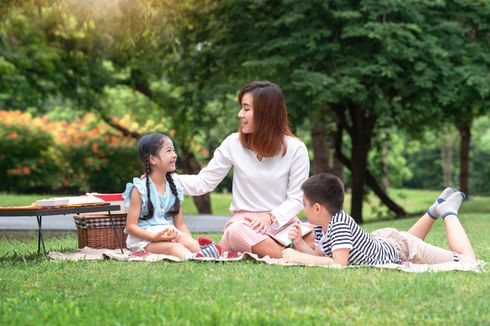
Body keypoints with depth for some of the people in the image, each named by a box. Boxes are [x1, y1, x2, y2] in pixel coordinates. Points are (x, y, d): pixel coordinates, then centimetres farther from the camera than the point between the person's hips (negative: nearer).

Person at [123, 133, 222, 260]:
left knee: (189, 243, -26)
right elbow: (130, 226, -8)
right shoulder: (139, 188, -5)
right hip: (144, 238, -6)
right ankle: (192, 258, -58)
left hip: (171, 235, 6)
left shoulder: (173, 187, 12)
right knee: (174, 247, -34)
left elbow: (180, 223, 15)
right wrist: (155, 237, -22)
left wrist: (189, 239, -6)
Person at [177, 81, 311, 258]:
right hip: (244, 222, 0)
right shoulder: (234, 144, 2)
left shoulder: (295, 149, -2)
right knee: (237, 231, -39)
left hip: (282, 222, 0)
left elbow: (296, 198, -2)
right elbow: (203, 182, 6)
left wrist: (271, 217, -20)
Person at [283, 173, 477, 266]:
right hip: (381, 240, 8)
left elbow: (339, 263, -42)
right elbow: (320, 256, -7)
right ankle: (437, 209, 43)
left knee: (469, 261, 3)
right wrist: (300, 244, -25)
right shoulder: (321, 227, -12)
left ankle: (449, 212, 21)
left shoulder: (339, 222, -37)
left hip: (401, 250, -8)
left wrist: (298, 258, -38)